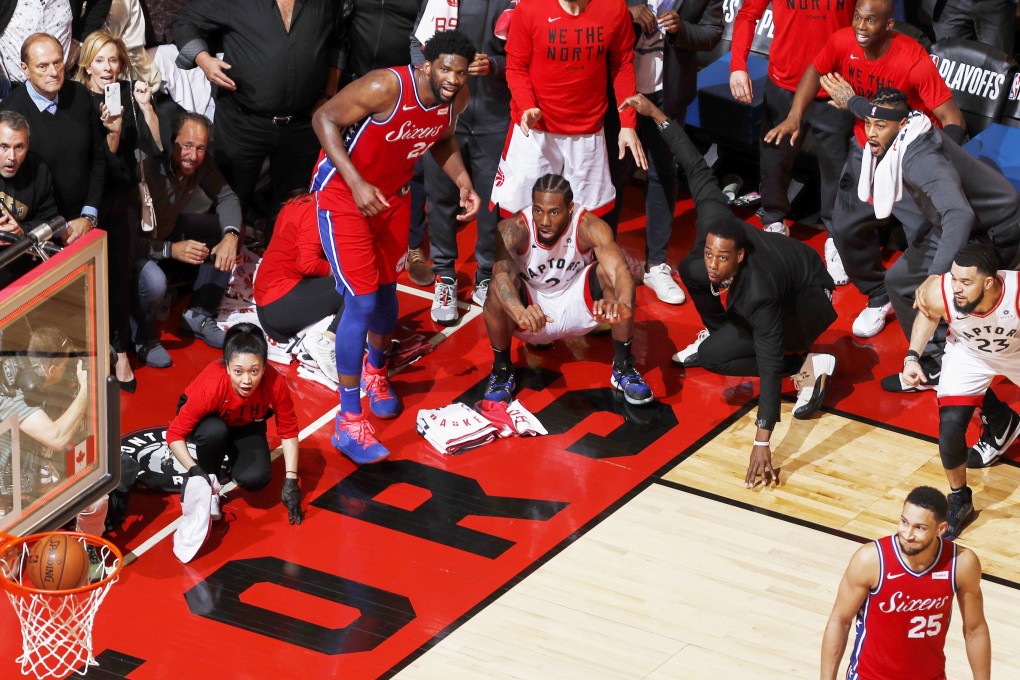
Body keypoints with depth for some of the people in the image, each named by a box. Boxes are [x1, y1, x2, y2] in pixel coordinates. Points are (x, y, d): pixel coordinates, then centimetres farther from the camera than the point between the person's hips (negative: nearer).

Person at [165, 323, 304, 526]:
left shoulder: (275, 384, -34)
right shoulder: (210, 386, -40)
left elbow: (288, 433, -20)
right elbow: (175, 434, -32)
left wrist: (291, 481, -25)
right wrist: (194, 470, -45)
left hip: (246, 426, 2)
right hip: (208, 420, -2)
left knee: (255, 479, -23)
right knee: (215, 431, -37)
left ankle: (232, 457, 12)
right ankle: (207, 487, -9)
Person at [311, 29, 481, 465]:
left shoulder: (457, 99, -11)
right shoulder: (386, 88, -33)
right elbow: (324, 118, -26)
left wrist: (464, 183, -6)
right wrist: (357, 184, -32)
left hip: (393, 193, 7)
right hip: (344, 191, -7)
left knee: (386, 289, 19)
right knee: (361, 300, -12)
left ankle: (376, 370, 50)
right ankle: (348, 421, -7)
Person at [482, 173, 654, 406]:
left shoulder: (589, 227, -26)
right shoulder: (513, 229, -27)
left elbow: (620, 271, -40)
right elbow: (501, 274, -44)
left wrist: (623, 304, -65)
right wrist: (521, 313, -67)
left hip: (577, 306, 1)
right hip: (533, 311, -1)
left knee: (609, 273, -28)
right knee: (499, 291, -32)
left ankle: (623, 366, -10)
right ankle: (502, 370, -7)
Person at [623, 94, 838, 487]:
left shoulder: (757, 290, -42)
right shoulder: (713, 219, -30)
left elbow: (769, 364, -42)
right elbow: (698, 170, -16)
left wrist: (762, 444, -44)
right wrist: (655, 114, -10)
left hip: (810, 300, -8)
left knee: (713, 357, -22)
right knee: (690, 270, -8)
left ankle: (807, 367, -8)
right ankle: (718, 333, 17)